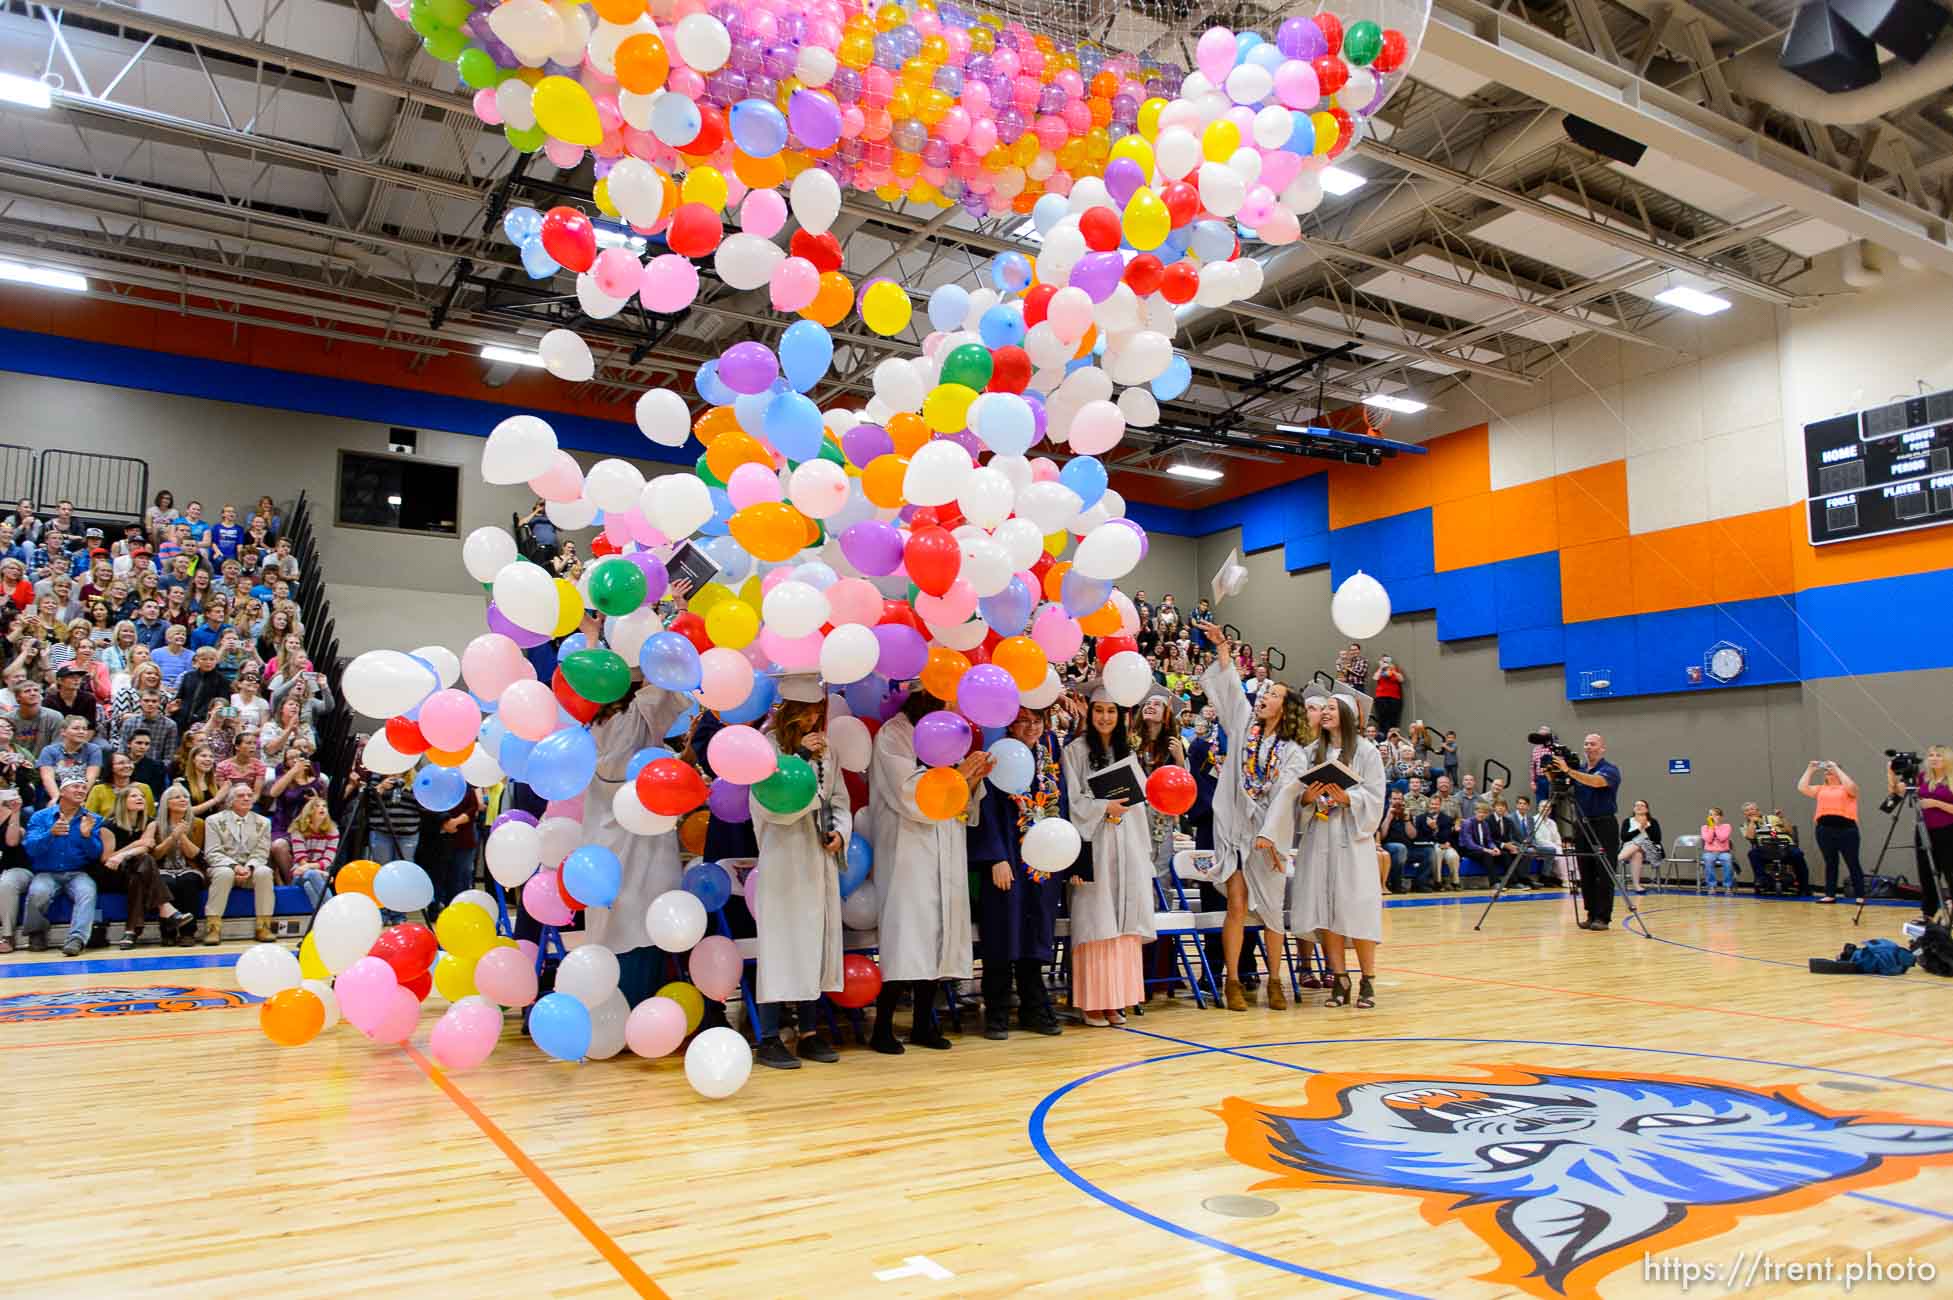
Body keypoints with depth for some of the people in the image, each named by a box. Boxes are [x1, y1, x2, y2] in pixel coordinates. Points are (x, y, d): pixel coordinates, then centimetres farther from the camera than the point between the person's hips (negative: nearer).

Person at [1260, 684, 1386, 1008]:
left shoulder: (1366, 751, 2)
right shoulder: (1311, 753, 11)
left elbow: (1375, 798, -4)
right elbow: (1292, 796, 8)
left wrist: (1346, 798, -19)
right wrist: (1307, 798, -12)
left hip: (1352, 838, -3)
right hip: (1318, 838, 3)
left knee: (1357, 908, -5)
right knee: (1326, 908, 0)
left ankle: (1368, 980, 7)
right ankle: (1339, 980, 8)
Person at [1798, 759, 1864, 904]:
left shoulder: (1847, 788, 8)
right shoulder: (1821, 789, 17)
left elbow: (1850, 786, -15)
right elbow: (1802, 788, 7)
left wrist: (1836, 768, -7)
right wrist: (1810, 770, 8)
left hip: (1846, 828, -4)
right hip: (1824, 828, 4)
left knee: (1852, 863, -1)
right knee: (1830, 863, 9)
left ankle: (1860, 896, 4)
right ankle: (1830, 895, 13)